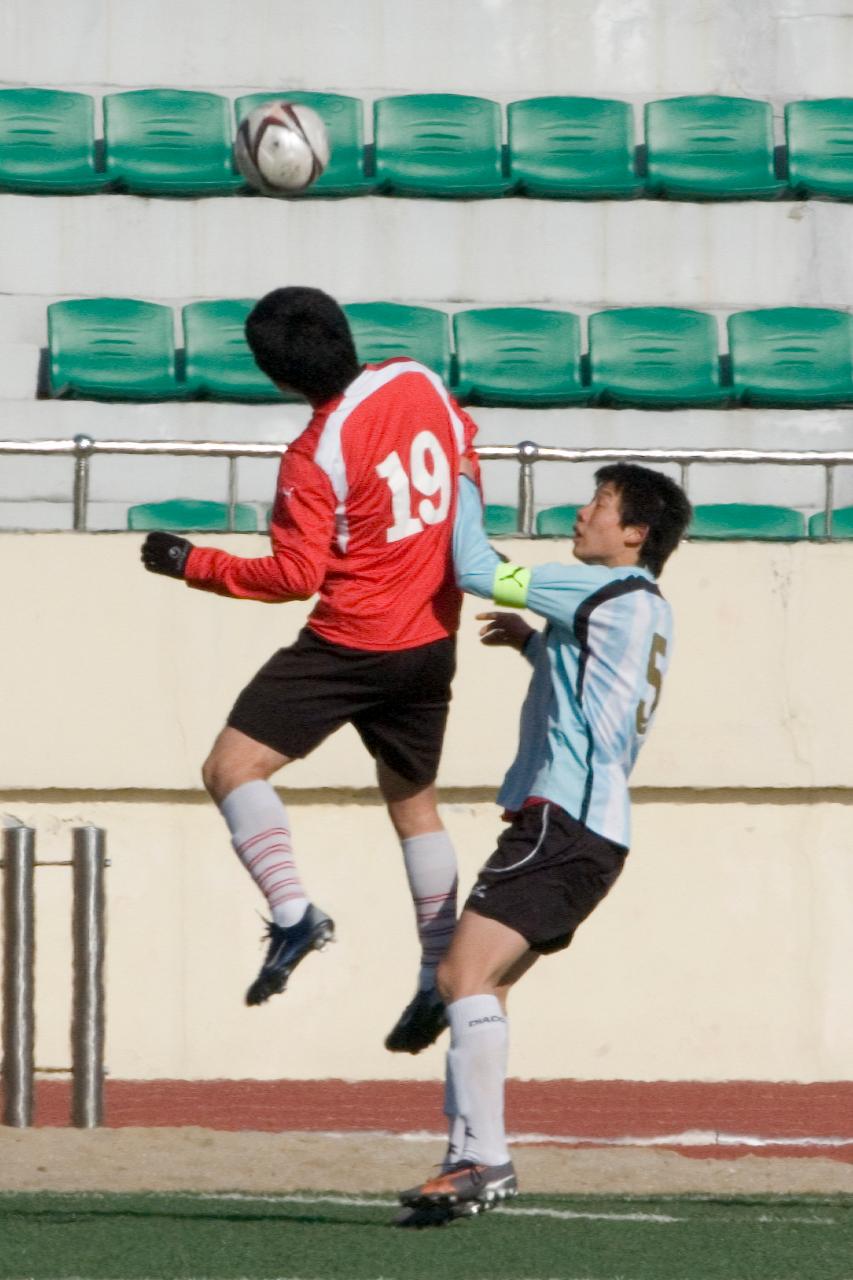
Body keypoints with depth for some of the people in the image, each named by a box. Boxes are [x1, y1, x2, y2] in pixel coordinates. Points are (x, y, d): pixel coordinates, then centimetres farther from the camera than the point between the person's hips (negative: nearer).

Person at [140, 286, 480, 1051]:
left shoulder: (314, 459, -19)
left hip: (353, 645, -7)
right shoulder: (419, 382, -3)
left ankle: (292, 912, -24)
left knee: (233, 767, -8)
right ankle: (441, 979, 24)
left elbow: (295, 575, -18)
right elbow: (465, 453, 16)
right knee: (414, 802, 21)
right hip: (433, 640, 7)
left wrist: (193, 564, -10)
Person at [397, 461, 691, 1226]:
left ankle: (485, 1157, -29)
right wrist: (531, 643, 26)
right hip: (590, 827, 11)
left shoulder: (608, 593, -8)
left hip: (563, 820, -11)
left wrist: (459, 487, 7)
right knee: (473, 982, 12)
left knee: (467, 972, -20)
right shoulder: (645, 611, 21)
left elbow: (477, 570, -8)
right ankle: (469, 1160, 9)